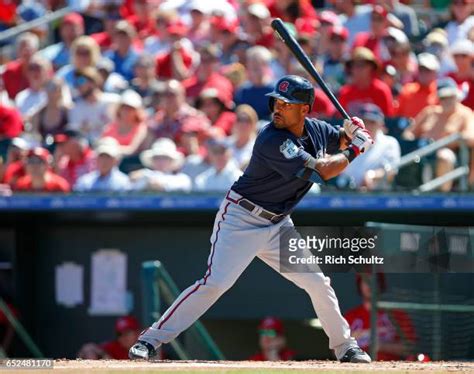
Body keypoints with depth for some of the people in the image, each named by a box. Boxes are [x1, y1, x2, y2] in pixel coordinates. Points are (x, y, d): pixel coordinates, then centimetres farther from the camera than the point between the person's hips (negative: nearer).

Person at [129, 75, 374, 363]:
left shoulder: (315, 129, -1)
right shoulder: (272, 140, -25)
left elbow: (339, 140, 22)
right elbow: (321, 171, -26)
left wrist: (352, 133, -2)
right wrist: (355, 150, -13)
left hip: (278, 225, 7)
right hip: (241, 220, -7)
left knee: (318, 283, 6)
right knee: (215, 283, -19)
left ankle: (345, 346, 24)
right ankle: (151, 340, -15)